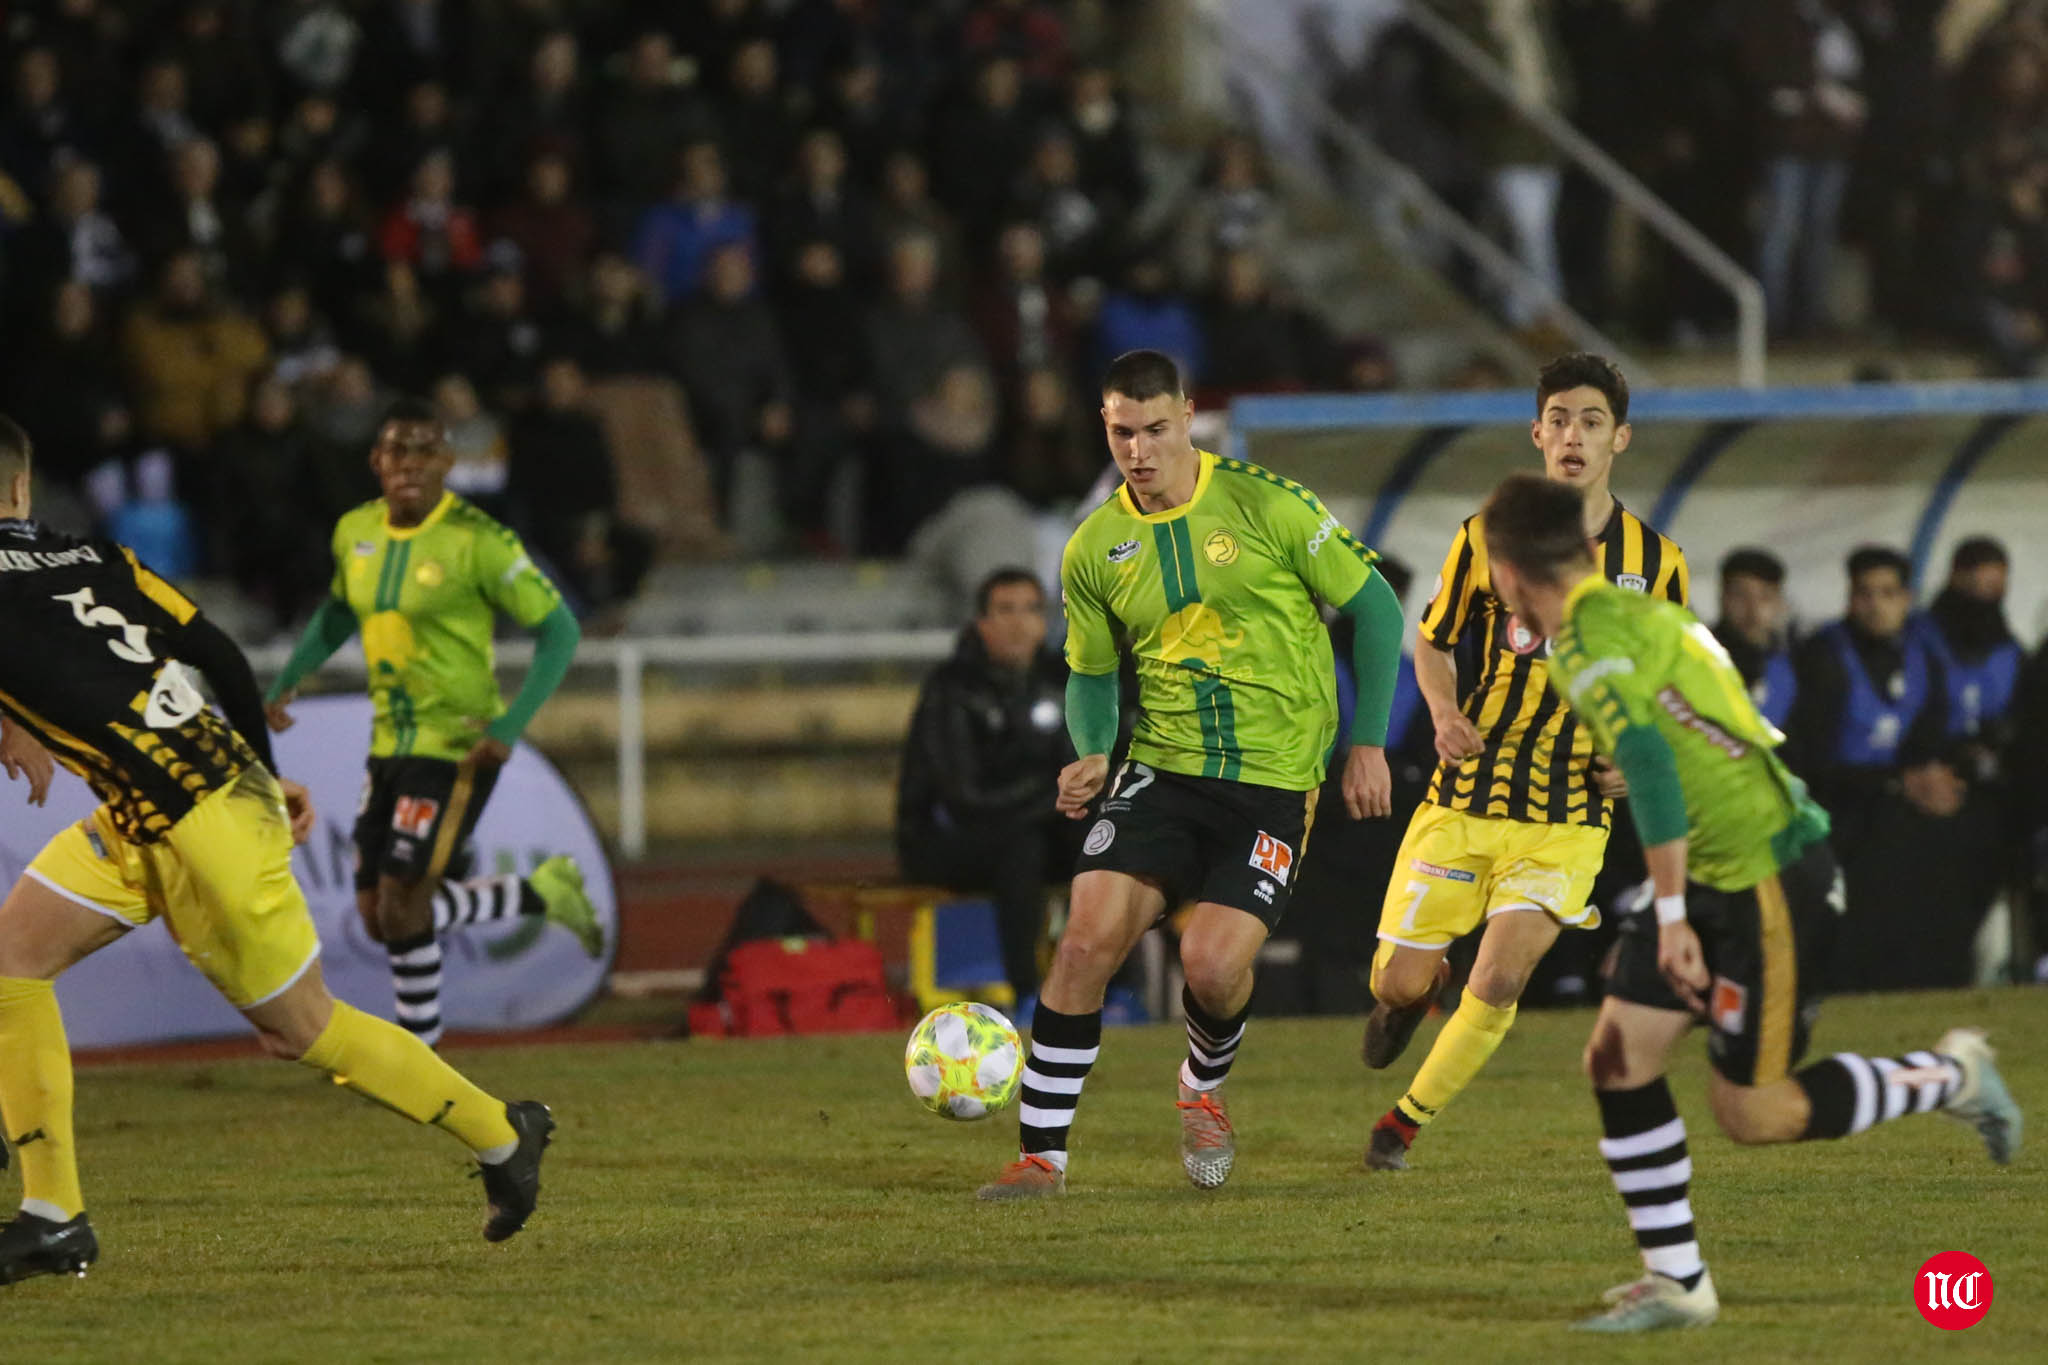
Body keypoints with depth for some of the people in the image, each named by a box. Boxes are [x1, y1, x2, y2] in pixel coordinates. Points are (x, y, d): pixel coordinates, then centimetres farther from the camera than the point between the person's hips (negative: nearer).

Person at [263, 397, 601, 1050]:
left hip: (457, 746, -7)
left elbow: (558, 629, -12)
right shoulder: (356, 532, 4)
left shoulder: (478, 542, -15)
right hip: (390, 744, 7)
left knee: (400, 912, -11)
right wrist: (288, 679, 14)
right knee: (377, 916, 6)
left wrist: (509, 727, -19)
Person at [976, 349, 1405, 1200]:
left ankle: (1204, 1090, 21)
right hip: (1160, 773, 3)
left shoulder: (1263, 505, -7)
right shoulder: (1093, 550, 4)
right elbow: (1092, 674, 16)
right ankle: (1041, 1155, -6)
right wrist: (1092, 756, -5)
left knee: (1212, 964, -16)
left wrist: (1367, 741, -2)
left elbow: (1374, 609, 1)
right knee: (1087, 938, -15)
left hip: (1272, 780, -3)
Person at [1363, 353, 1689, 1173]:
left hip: (1570, 819, -1)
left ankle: (1405, 1123, 8)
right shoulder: (1488, 536, -1)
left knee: (1500, 980, -16)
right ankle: (1419, 992, 40)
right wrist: (1445, 715, -10)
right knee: (1399, 983, -1)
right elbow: (1432, 642, 11)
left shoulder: (1657, 561, 0)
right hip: (1466, 798, 1)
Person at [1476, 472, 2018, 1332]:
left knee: (1751, 1114, -2)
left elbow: (1649, 762, -29)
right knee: (1617, 1061, 4)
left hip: (1769, 882, -10)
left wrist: (1672, 915, -29)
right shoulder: (1635, 612, 12)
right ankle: (1676, 1282, 8)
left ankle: (1946, 1078, 15)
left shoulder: (1587, 640, -18)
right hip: (1718, 878, 10)